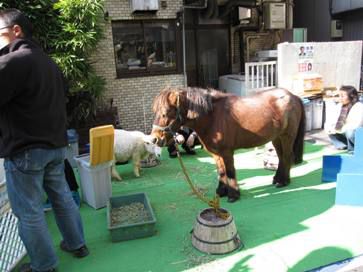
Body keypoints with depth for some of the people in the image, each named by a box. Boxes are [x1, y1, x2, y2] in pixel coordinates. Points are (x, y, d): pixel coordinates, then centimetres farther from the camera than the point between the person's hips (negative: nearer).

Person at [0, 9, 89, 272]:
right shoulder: (50, 62, 14)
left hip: (24, 150, -8)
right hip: (56, 144, 9)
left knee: (29, 211, 5)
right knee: (63, 197, 19)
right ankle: (77, 244, 32)